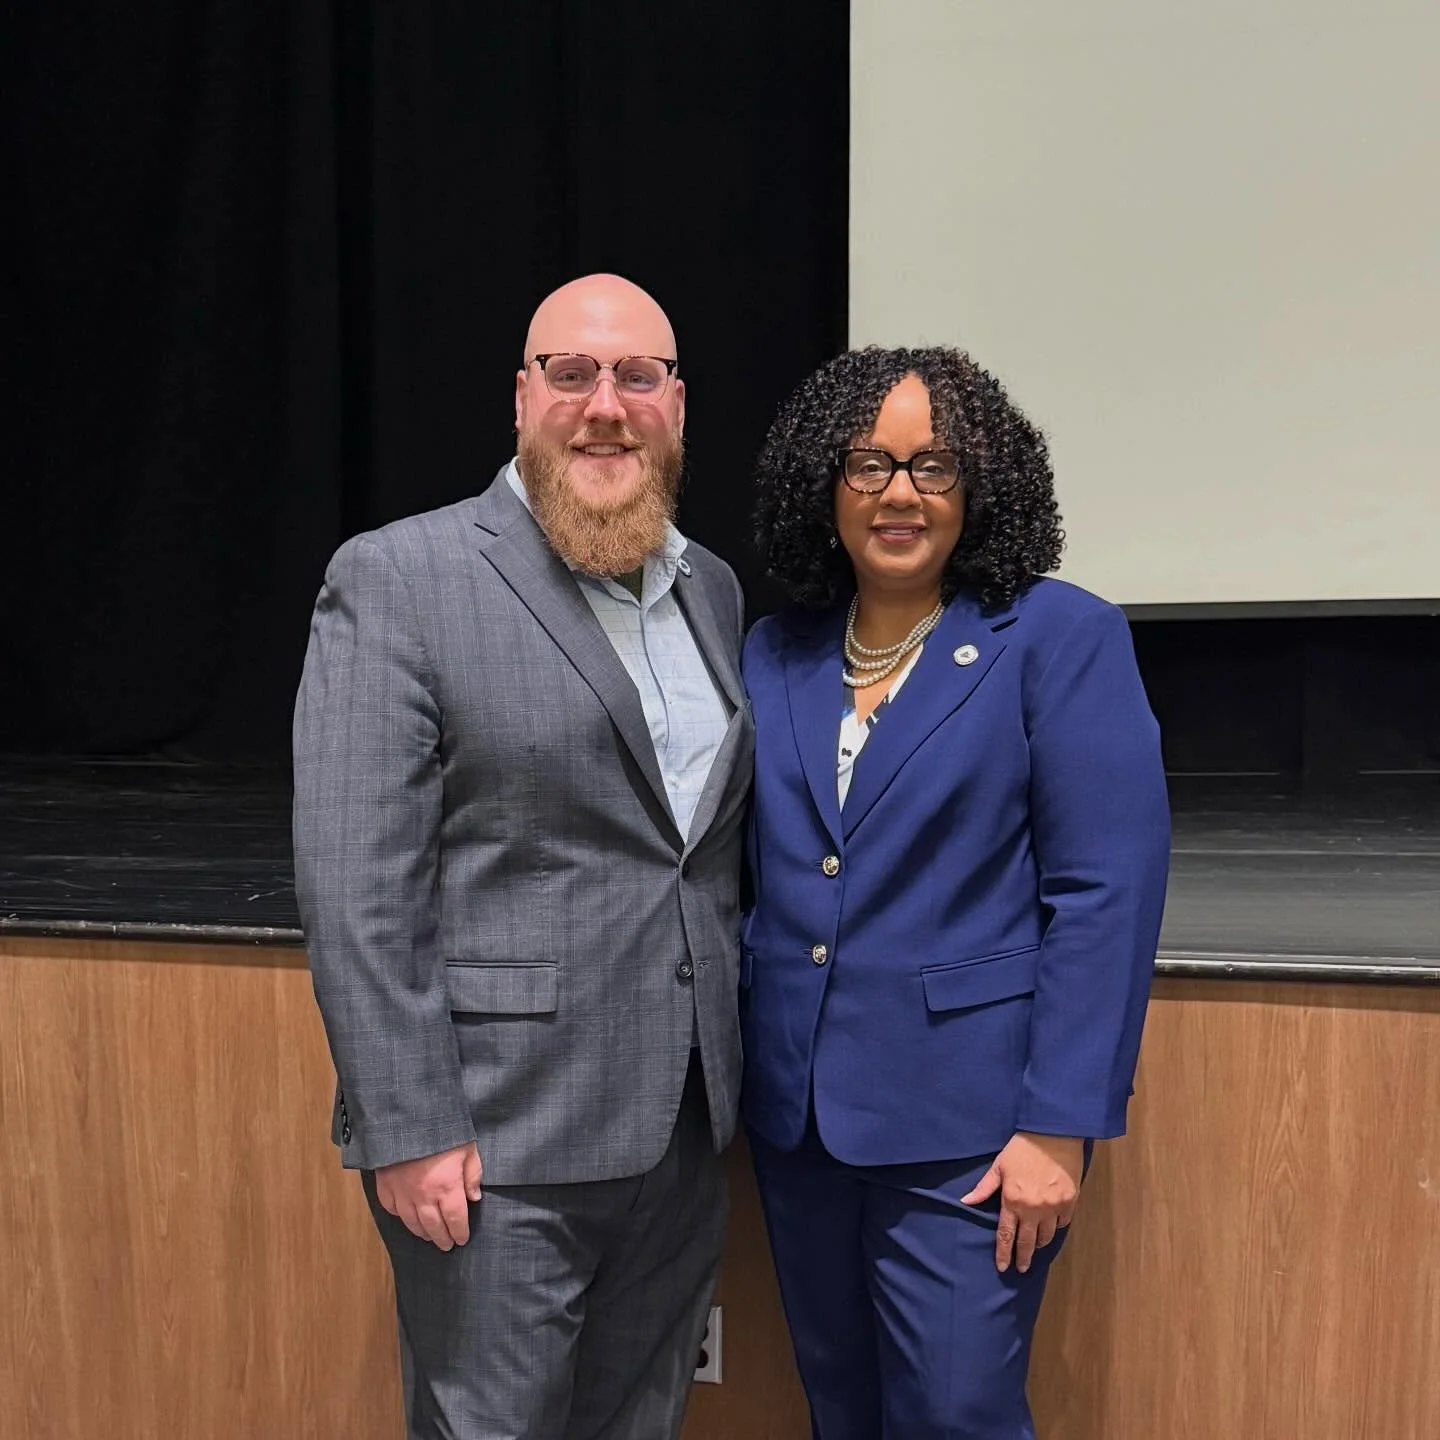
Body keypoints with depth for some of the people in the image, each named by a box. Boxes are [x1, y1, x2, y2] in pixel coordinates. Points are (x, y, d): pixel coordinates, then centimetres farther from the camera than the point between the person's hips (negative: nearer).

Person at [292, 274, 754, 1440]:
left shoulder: (712, 590, 9)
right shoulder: (397, 581, -10)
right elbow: (355, 885, -13)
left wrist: (733, 1070, 10)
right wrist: (408, 1129, -15)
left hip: (684, 1127, 6)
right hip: (497, 1141, -6)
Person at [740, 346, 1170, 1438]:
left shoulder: (1062, 639, -8)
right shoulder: (775, 653, 6)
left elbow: (1108, 894, -12)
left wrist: (1060, 1128, -15)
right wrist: (740, 1062, 8)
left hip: (962, 1116, -5)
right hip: (796, 1105, 5)